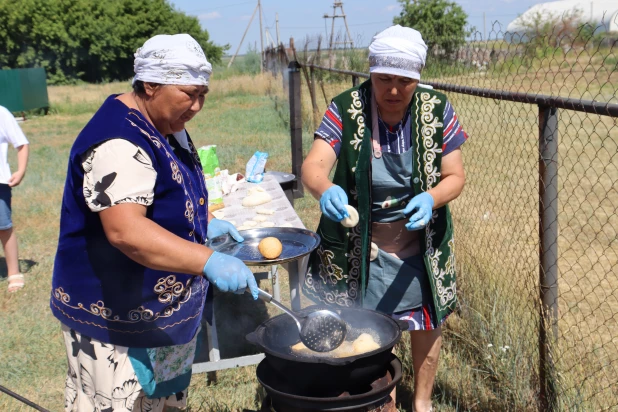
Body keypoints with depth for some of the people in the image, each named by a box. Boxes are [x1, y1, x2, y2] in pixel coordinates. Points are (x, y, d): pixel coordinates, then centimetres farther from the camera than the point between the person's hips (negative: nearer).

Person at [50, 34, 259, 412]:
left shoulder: (165, 126, 5)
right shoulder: (118, 142, -26)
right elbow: (125, 230, -39)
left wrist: (207, 223, 6)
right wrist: (209, 262, -47)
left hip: (164, 312, 10)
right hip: (116, 322, -9)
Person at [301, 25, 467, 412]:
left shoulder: (437, 110, -9)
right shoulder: (346, 109, -14)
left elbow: (455, 176, -7)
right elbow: (313, 165, -24)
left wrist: (430, 199, -29)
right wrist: (325, 189, -48)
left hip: (421, 245, 2)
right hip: (358, 248, -2)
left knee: (428, 324, 17)